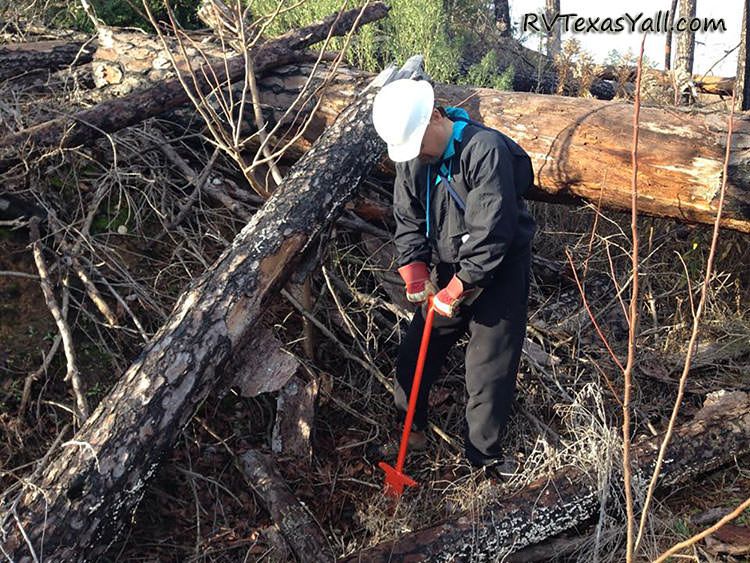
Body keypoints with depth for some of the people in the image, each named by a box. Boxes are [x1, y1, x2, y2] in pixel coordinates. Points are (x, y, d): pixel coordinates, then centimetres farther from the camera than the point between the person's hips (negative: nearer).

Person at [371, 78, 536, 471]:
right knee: (413, 357, 12)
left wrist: (456, 291, -22)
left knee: (489, 372, -3)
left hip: (499, 273, -6)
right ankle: (409, 431, 35)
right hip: (447, 271, 7)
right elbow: (408, 221, 4)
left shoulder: (485, 149, -25)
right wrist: (415, 273, -11)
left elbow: (490, 232, -27)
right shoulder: (411, 159, -2)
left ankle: (483, 461, 13)